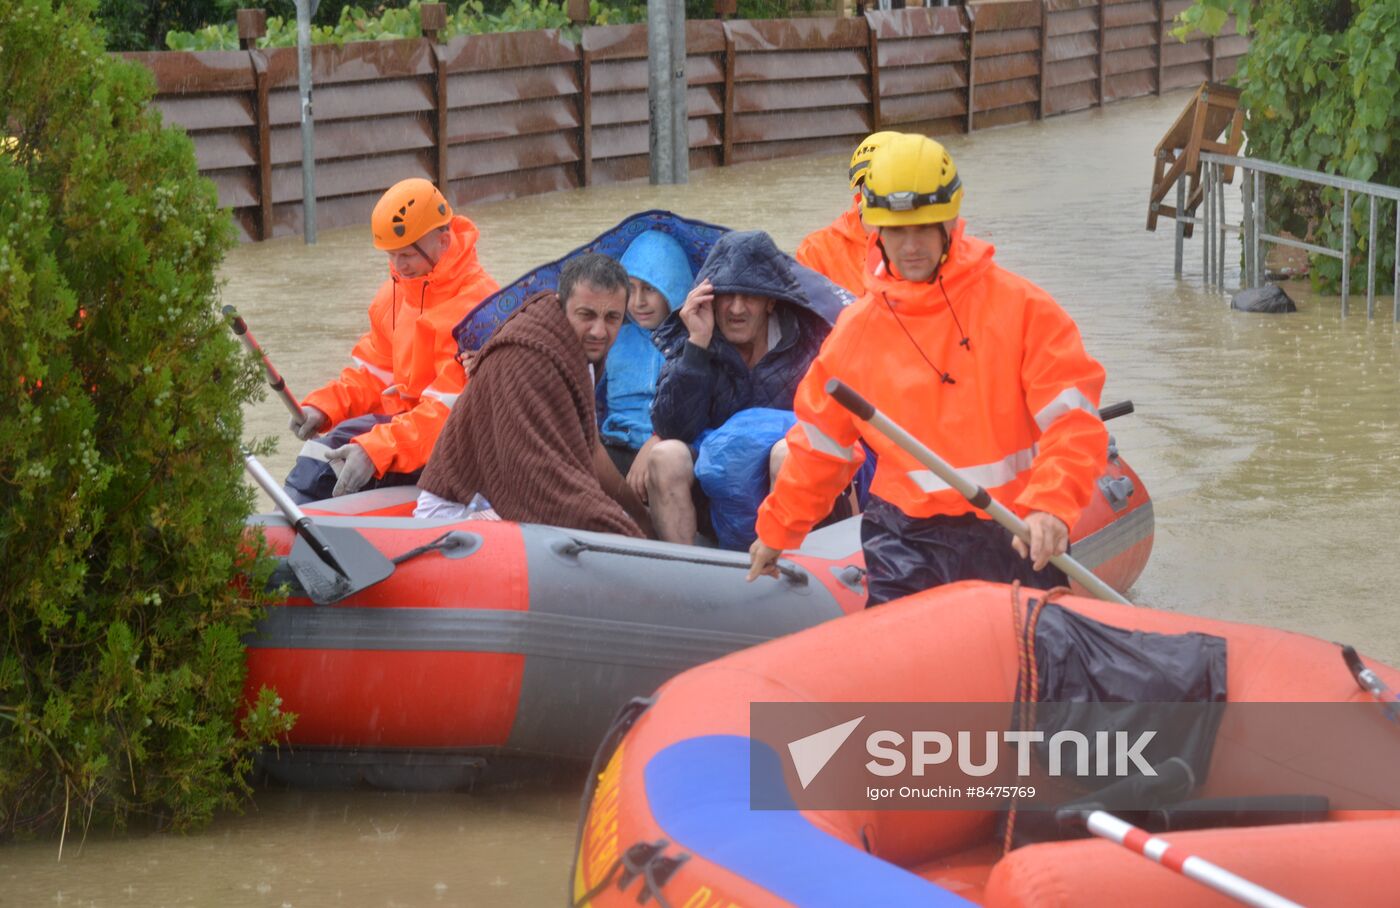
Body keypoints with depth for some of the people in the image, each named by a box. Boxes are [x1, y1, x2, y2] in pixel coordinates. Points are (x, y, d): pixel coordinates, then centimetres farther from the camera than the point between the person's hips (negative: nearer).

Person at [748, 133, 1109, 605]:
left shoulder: (1020, 306, -5)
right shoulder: (857, 330, 6)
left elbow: (1072, 418, -11)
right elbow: (819, 445, 18)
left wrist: (1051, 508, -26)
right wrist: (776, 530, 24)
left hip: (1015, 535, -1)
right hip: (906, 542, 1)